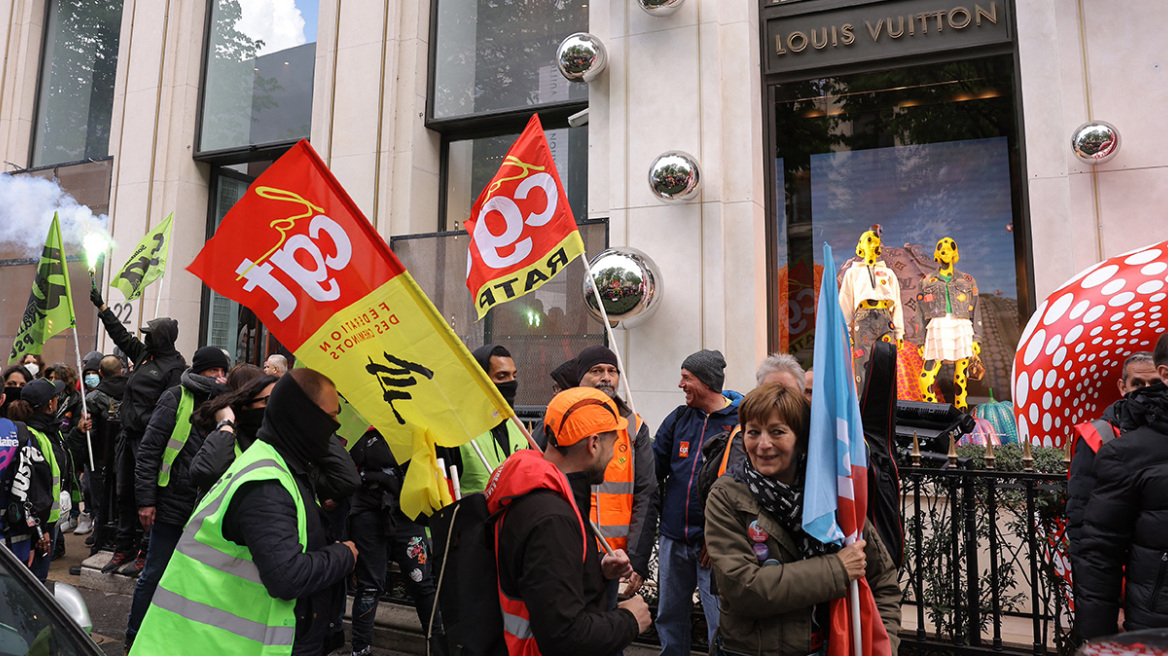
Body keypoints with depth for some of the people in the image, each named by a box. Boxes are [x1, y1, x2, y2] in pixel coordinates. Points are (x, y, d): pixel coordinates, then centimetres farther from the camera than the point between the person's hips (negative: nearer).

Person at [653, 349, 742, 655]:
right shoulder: (678, 418, 9)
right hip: (673, 539, 6)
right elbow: (653, 466, 11)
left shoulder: (741, 421, -9)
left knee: (720, 622, 3)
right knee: (669, 618, 17)